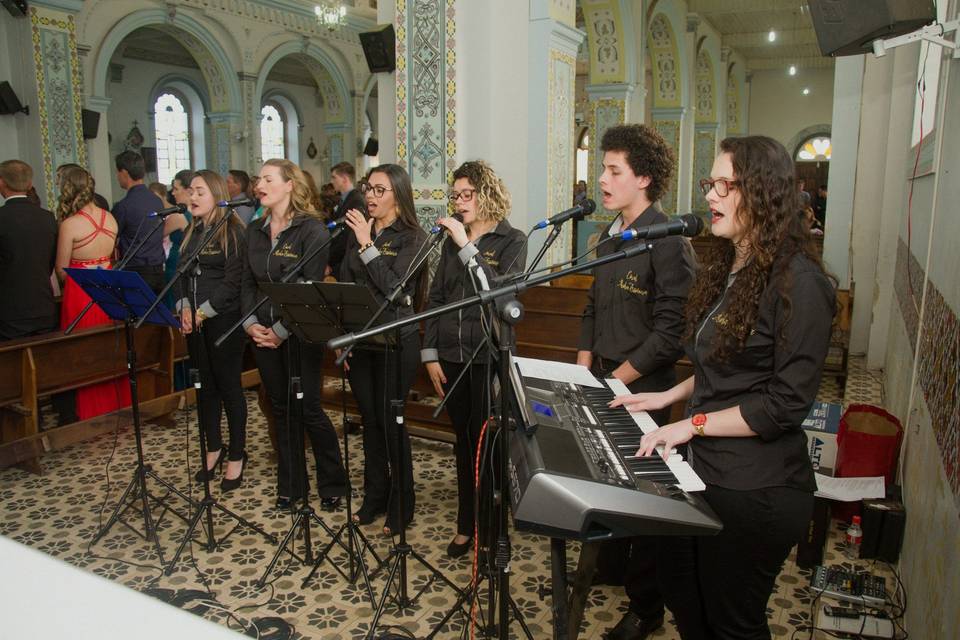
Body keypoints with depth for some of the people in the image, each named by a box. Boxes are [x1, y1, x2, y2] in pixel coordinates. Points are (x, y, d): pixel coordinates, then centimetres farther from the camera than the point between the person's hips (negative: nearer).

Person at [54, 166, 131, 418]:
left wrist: (67, 285, 11)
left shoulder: (70, 224, -15)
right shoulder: (110, 218, 1)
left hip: (81, 293, -5)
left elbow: (61, 269, -8)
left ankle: (92, 413, 16)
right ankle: (118, 405, 26)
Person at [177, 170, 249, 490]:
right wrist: (184, 308, -4)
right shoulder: (191, 232, 14)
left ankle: (237, 454, 13)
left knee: (229, 385, 1)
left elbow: (233, 280, -14)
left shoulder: (232, 231, -8)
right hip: (194, 322, 7)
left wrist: (203, 312, -16)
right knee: (205, 385, 13)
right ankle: (213, 448, 27)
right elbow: (182, 274, 13)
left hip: (224, 319, -6)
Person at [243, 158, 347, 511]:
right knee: (281, 408, 13)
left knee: (308, 408, -2)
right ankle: (290, 486, 25)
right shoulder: (255, 230, 10)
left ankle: (333, 484, 17)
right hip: (263, 333, 6)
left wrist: (281, 330, -16)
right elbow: (248, 281, 12)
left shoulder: (312, 229, -11)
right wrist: (250, 322, -3)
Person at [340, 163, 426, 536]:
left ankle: (401, 506, 17)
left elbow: (395, 287, -19)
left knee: (391, 421, 0)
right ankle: (374, 496, 29)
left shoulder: (412, 238, -7)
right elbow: (344, 285, 10)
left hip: (396, 341, -5)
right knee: (369, 420, 14)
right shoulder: (357, 233, 8)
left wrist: (367, 245, -19)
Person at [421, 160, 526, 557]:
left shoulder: (512, 241, -3)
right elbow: (435, 298, 9)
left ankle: (490, 528, 17)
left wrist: (467, 247, -19)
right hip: (451, 357, 4)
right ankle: (467, 525, 26)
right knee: (464, 442, 13)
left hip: (489, 357, -4)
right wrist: (430, 354, 3)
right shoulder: (451, 241, 10)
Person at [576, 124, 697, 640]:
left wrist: (617, 380, -17)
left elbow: (670, 332, -20)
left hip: (642, 389, -8)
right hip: (603, 383, 8)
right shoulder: (611, 237, 10)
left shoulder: (668, 243, -16)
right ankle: (609, 566, 42)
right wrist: (584, 370, 7)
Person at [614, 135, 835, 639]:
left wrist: (694, 423, -18)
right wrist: (669, 396, 9)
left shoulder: (797, 281, -18)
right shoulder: (726, 267, 10)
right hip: (701, 469, 9)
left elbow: (786, 404, -21)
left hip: (755, 490, -8)